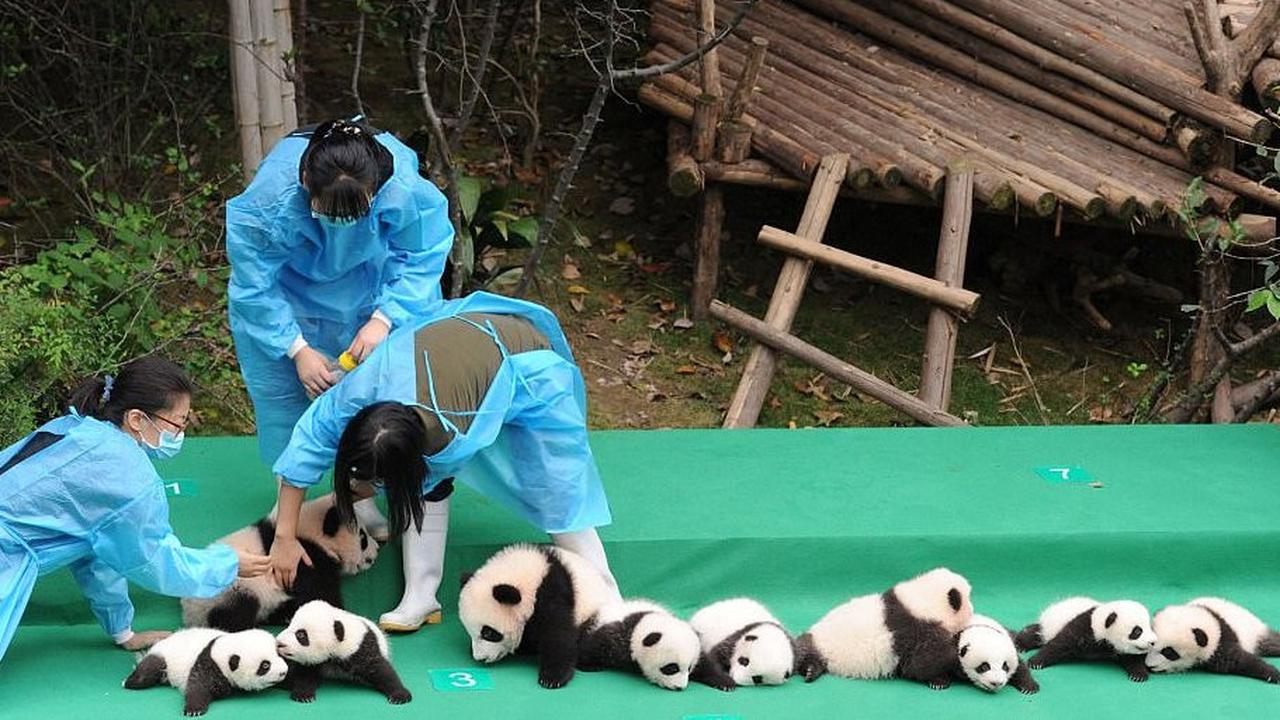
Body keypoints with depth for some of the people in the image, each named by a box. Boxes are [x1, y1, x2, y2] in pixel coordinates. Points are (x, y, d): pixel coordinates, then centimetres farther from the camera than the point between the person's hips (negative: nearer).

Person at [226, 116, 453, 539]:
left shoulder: (405, 189, -39)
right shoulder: (268, 201, -40)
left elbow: (422, 258, -19)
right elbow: (256, 286, -24)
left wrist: (385, 318, -29)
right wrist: (297, 348, -24)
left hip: (375, 289, 1)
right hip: (287, 294, -1)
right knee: (284, 390, 2)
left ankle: (359, 492, 21)